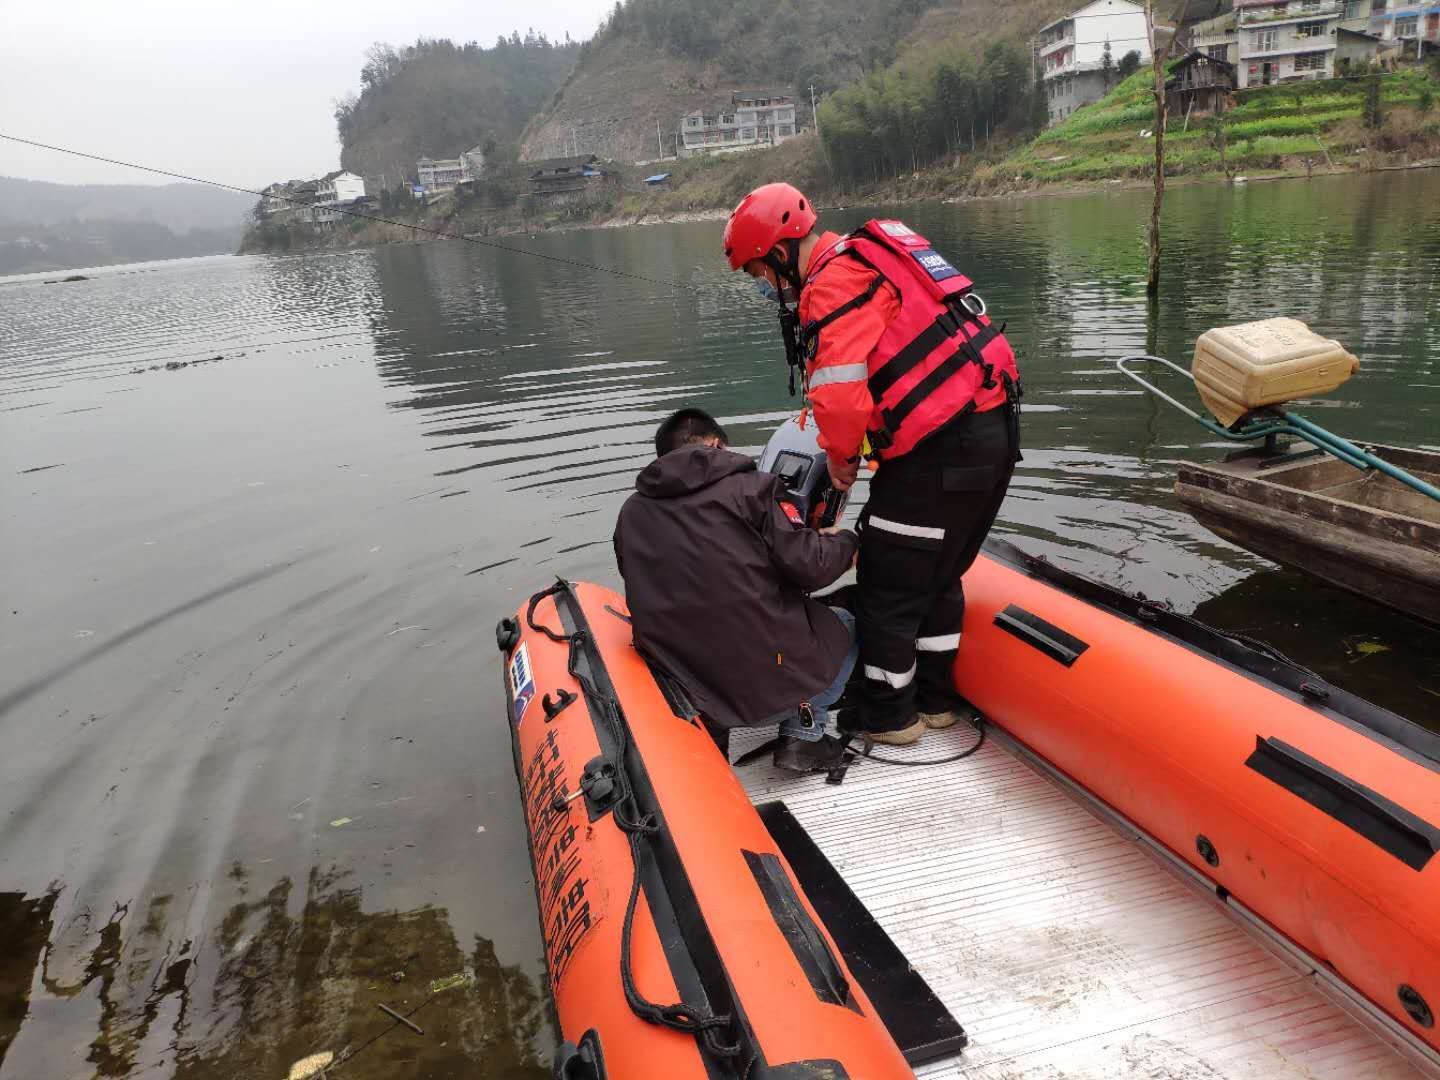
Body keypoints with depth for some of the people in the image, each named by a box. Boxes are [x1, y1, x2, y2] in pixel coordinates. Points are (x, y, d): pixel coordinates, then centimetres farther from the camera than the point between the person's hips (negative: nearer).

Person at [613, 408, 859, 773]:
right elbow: (810, 567, -9)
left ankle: (710, 729, 20)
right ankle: (803, 736, 9)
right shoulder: (748, 486, -6)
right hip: (774, 687, -6)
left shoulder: (631, 513, 7)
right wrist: (845, 541, 14)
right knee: (844, 625, 25)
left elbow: (652, 594, 14)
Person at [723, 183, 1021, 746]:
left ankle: (890, 718, 19)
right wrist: (848, 445, 18)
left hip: (941, 448, -10)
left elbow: (840, 394, -24)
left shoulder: (836, 284, -14)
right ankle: (935, 700, 34)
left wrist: (839, 456, -4)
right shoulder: (871, 255, 19)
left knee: (888, 586, 5)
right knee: (937, 575, 21)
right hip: (992, 428, 10)